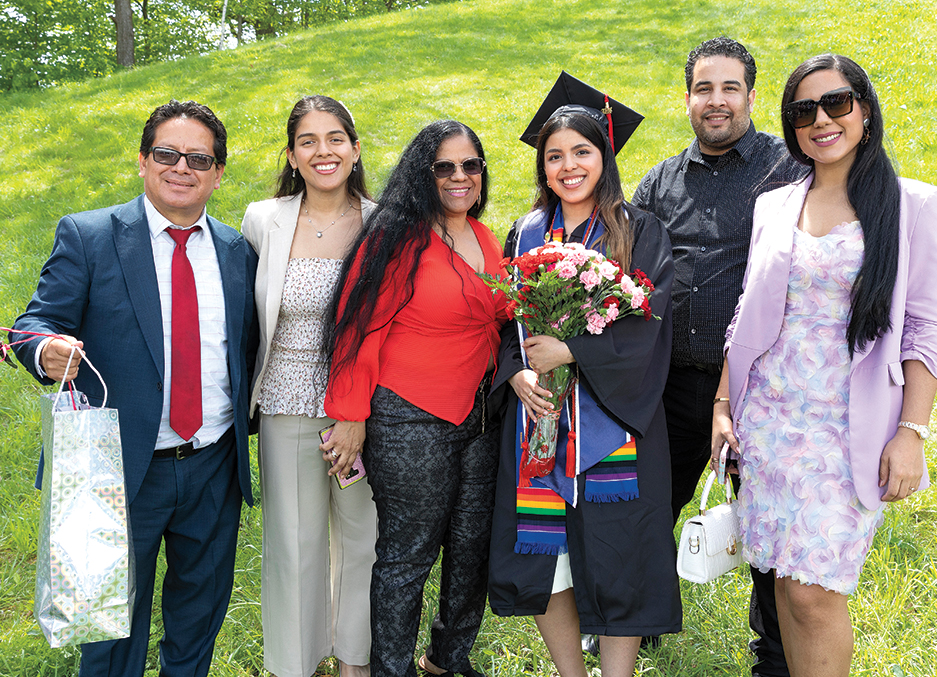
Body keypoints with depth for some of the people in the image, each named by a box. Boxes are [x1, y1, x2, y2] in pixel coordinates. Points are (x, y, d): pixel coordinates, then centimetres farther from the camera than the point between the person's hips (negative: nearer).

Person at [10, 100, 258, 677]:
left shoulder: (237, 251, 5)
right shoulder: (87, 237, -5)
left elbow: (246, 349, 10)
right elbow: (38, 322, -8)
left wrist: (249, 426, 2)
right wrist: (47, 352, -30)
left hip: (215, 469, 4)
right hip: (124, 470, -3)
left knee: (202, 607, 20)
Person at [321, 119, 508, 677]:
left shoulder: (485, 240, 11)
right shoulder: (399, 238, -13)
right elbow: (361, 328, -13)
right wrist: (351, 416, -13)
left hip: (479, 416, 7)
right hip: (410, 422, -7)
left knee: (473, 546, 16)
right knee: (408, 555, 4)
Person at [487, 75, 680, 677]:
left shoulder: (640, 234, 0)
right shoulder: (526, 236, 11)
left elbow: (648, 324, -10)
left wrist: (569, 350, -17)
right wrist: (516, 373, -9)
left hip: (611, 419, -3)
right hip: (538, 413, 3)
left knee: (617, 563, 0)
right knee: (542, 561, 7)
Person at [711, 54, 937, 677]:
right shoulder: (774, 207, 10)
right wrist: (724, 403, 8)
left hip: (850, 430, -3)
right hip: (768, 418, 4)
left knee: (815, 592, -7)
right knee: (786, 580, 8)